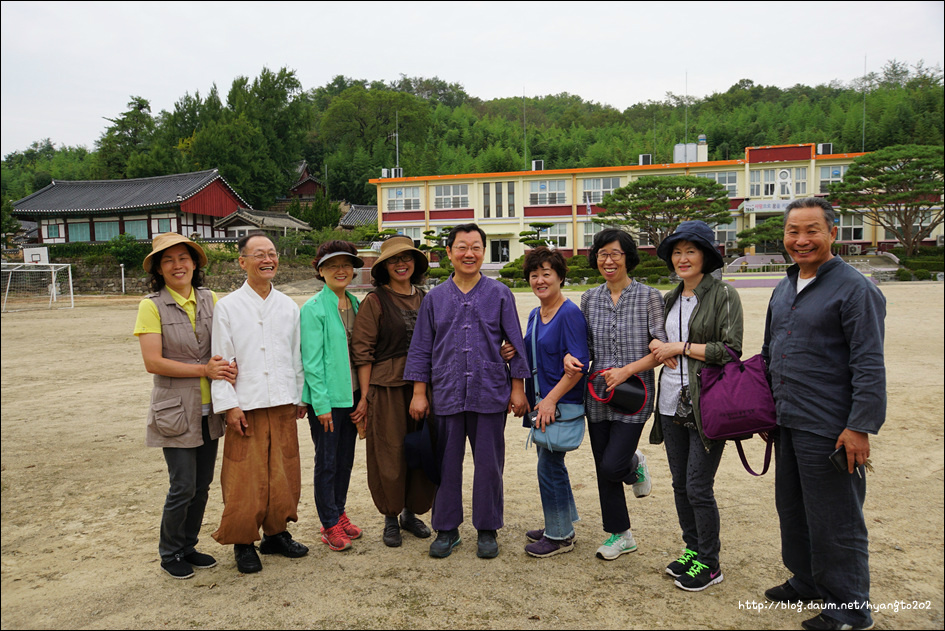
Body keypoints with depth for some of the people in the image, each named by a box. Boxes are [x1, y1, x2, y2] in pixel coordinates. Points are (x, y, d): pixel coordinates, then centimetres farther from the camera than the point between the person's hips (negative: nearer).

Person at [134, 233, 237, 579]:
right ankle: (170, 554, 21)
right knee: (183, 486, 0)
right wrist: (204, 370, -17)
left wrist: (227, 366, -12)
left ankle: (188, 547, 30)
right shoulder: (152, 306, -7)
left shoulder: (210, 300, 5)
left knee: (202, 484, 12)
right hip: (176, 408, -4)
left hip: (208, 408, 5)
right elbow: (153, 362, -13)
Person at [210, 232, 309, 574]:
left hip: (283, 405, 4)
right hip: (246, 407, -3)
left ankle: (276, 532, 28)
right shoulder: (227, 307, -2)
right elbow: (221, 360, -4)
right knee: (245, 478, 3)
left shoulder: (288, 307, 9)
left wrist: (301, 397, 13)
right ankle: (244, 542, 19)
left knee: (283, 474, 11)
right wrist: (230, 405, -9)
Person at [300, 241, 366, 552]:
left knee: (346, 457, 15)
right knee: (327, 461, 5)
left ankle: (339, 514, 31)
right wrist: (321, 403, -14)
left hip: (351, 394, 6)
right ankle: (330, 525, 18)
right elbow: (311, 360, -12)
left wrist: (364, 396, 9)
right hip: (326, 397, -6)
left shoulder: (355, 304, 9)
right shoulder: (313, 308, -10)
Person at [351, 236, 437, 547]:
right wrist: (364, 396, -10)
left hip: (422, 386, 5)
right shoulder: (374, 301, -4)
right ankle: (391, 519, 21)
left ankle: (411, 512, 28)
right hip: (387, 387, -4)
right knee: (390, 453, 3)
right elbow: (363, 352, -6)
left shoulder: (425, 299, 10)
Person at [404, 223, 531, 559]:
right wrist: (419, 393, 5)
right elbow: (421, 349, 9)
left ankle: (487, 530, 23)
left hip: (490, 395, -1)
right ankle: (446, 529, 25)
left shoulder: (500, 294, 4)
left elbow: (515, 343, 5)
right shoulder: (434, 298, 7)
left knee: (488, 465, 7)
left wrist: (517, 388, 2)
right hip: (447, 396, 1)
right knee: (446, 465, 9)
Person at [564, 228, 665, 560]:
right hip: (598, 396, 5)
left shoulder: (649, 297, -6)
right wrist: (571, 357, -7)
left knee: (612, 466, -10)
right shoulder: (590, 298, 7)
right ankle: (620, 535, 30)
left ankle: (636, 465, 27)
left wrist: (627, 370, -19)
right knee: (603, 469, 10)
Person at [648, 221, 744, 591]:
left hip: (707, 405, -7)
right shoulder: (671, 299, 13)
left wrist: (681, 346, -12)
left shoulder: (723, 295, -7)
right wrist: (658, 346, 0)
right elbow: (654, 338, 23)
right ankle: (691, 549, 31)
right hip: (673, 403, 7)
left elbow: (730, 350, -14)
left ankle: (709, 564, 15)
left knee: (698, 487, -2)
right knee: (680, 484, 14)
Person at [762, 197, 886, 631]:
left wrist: (860, 427, -19)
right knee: (792, 509, 19)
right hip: (787, 424, 8)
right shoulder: (784, 289, 12)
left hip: (829, 429, -8)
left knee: (835, 522, 3)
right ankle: (806, 582, 38)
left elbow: (869, 367, -16)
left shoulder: (855, 289, -12)